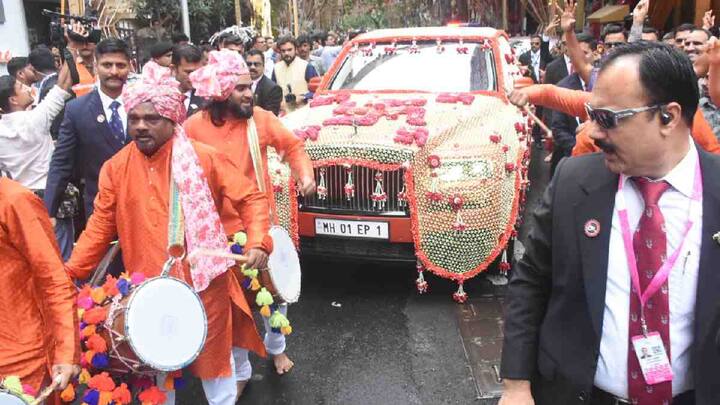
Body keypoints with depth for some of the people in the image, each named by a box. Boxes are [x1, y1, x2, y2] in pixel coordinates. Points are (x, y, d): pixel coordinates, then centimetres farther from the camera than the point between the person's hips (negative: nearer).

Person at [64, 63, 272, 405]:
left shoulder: (205, 159, -11)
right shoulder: (115, 168, -2)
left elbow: (251, 198, -8)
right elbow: (102, 224, 6)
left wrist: (258, 242, -22)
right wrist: (72, 272, 0)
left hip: (203, 282, -2)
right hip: (148, 287, 3)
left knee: (213, 354, 16)